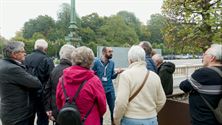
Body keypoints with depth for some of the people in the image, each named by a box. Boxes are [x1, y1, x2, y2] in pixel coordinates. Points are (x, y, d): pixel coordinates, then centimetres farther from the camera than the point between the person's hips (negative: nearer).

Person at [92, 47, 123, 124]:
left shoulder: (112, 63, 1)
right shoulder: (96, 62, -10)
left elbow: (112, 76, 6)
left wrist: (117, 73, -12)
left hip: (110, 89, 3)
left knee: (113, 109, 8)